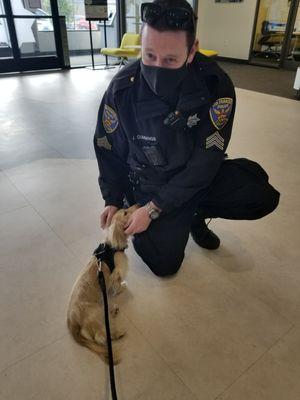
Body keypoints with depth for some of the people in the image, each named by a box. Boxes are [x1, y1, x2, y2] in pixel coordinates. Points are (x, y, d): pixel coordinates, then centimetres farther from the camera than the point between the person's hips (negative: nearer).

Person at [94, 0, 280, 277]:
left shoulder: (216, 86, -22)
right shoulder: (123, 88, -19)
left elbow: (205, 161, -22)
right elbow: (108, 149, -3)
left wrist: (153, 209, -23)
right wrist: (112, 200, -6)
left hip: (197, 177, 1)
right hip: (147, 183, 0)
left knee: (262, 196, -19)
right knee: (164, 264, -5)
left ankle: (196, 214, 9)